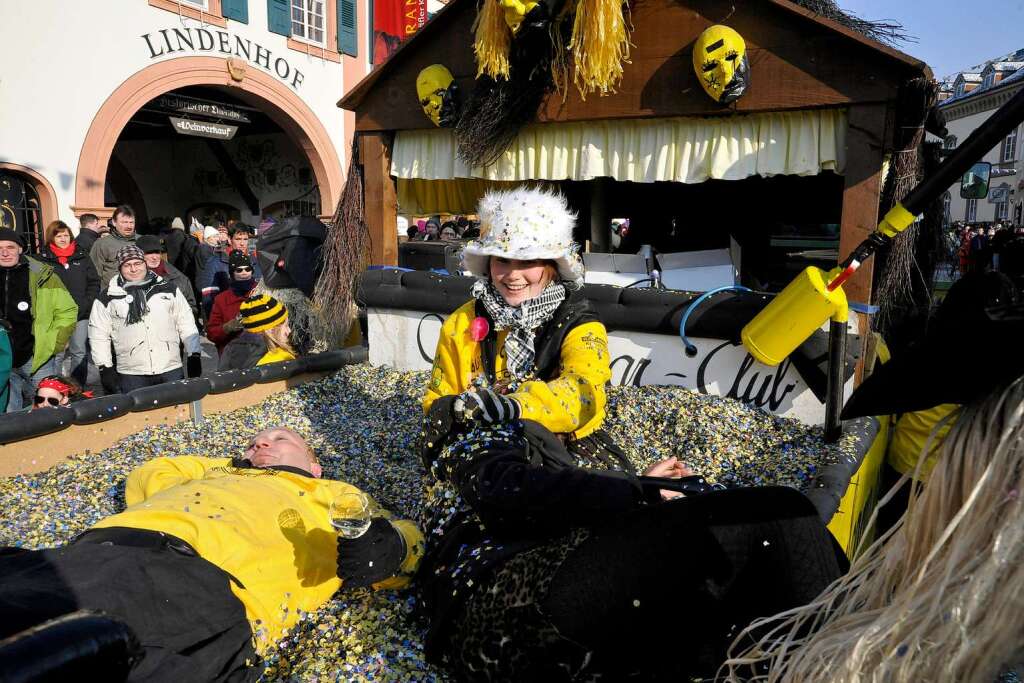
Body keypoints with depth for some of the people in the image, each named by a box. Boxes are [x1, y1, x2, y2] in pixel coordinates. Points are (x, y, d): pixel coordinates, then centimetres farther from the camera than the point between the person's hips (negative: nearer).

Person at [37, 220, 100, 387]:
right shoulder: (43, 259, 2)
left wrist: (86, 304, -3)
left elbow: (94, 282, 8)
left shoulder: (82, 256, 9)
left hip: (81, 314, 2)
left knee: (80, 352, 7)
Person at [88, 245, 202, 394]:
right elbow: (98, 336, 7)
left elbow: (186, 325, 10)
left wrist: (194, 356, 5)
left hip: (171, 370, 1)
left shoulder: (169, 289, 9)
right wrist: (105, 368, 1)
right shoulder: (108, 298, 6)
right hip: (131, 376, -1)